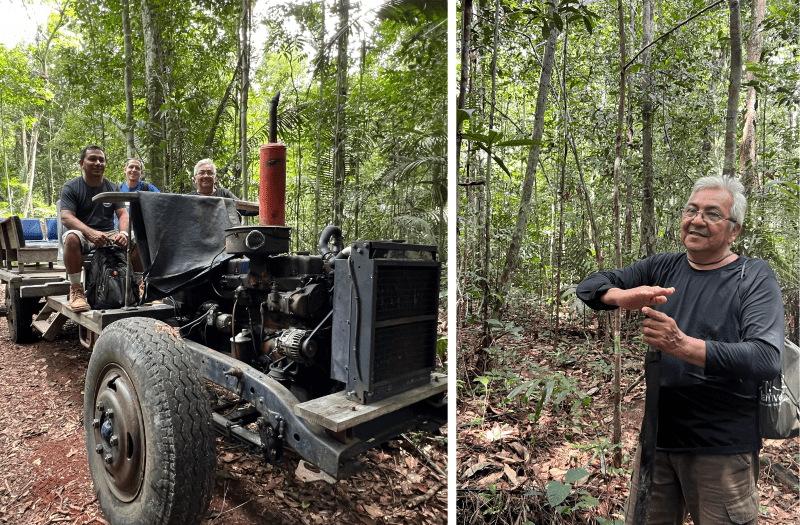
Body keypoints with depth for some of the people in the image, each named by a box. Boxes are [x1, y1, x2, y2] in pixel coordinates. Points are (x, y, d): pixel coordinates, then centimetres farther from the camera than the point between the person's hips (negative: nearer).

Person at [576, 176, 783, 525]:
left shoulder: (754, 277, -6)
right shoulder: (662, 268, 6)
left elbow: (767, 358, -19)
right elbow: (589, 286, 0)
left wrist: (682, 345, -31)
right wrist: (623, 297, -22)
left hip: (722, 451, -3)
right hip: (658, 439, 4)